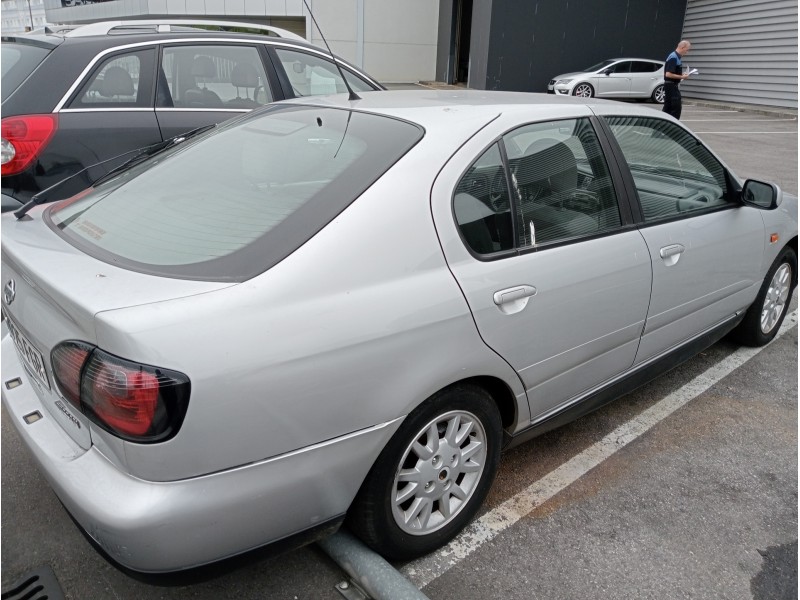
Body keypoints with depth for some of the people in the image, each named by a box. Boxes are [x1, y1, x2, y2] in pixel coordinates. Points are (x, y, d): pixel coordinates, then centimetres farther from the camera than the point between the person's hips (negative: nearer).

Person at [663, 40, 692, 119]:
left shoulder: (676, 57, 14)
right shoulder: (673, 58, -17)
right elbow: (668, 74, -23)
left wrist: (682, 74, 11)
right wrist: (681, 77, -16)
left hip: (670, 86, 10)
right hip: (672, 86, -10)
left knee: (667, 109, 12)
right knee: (676, 109, -8)